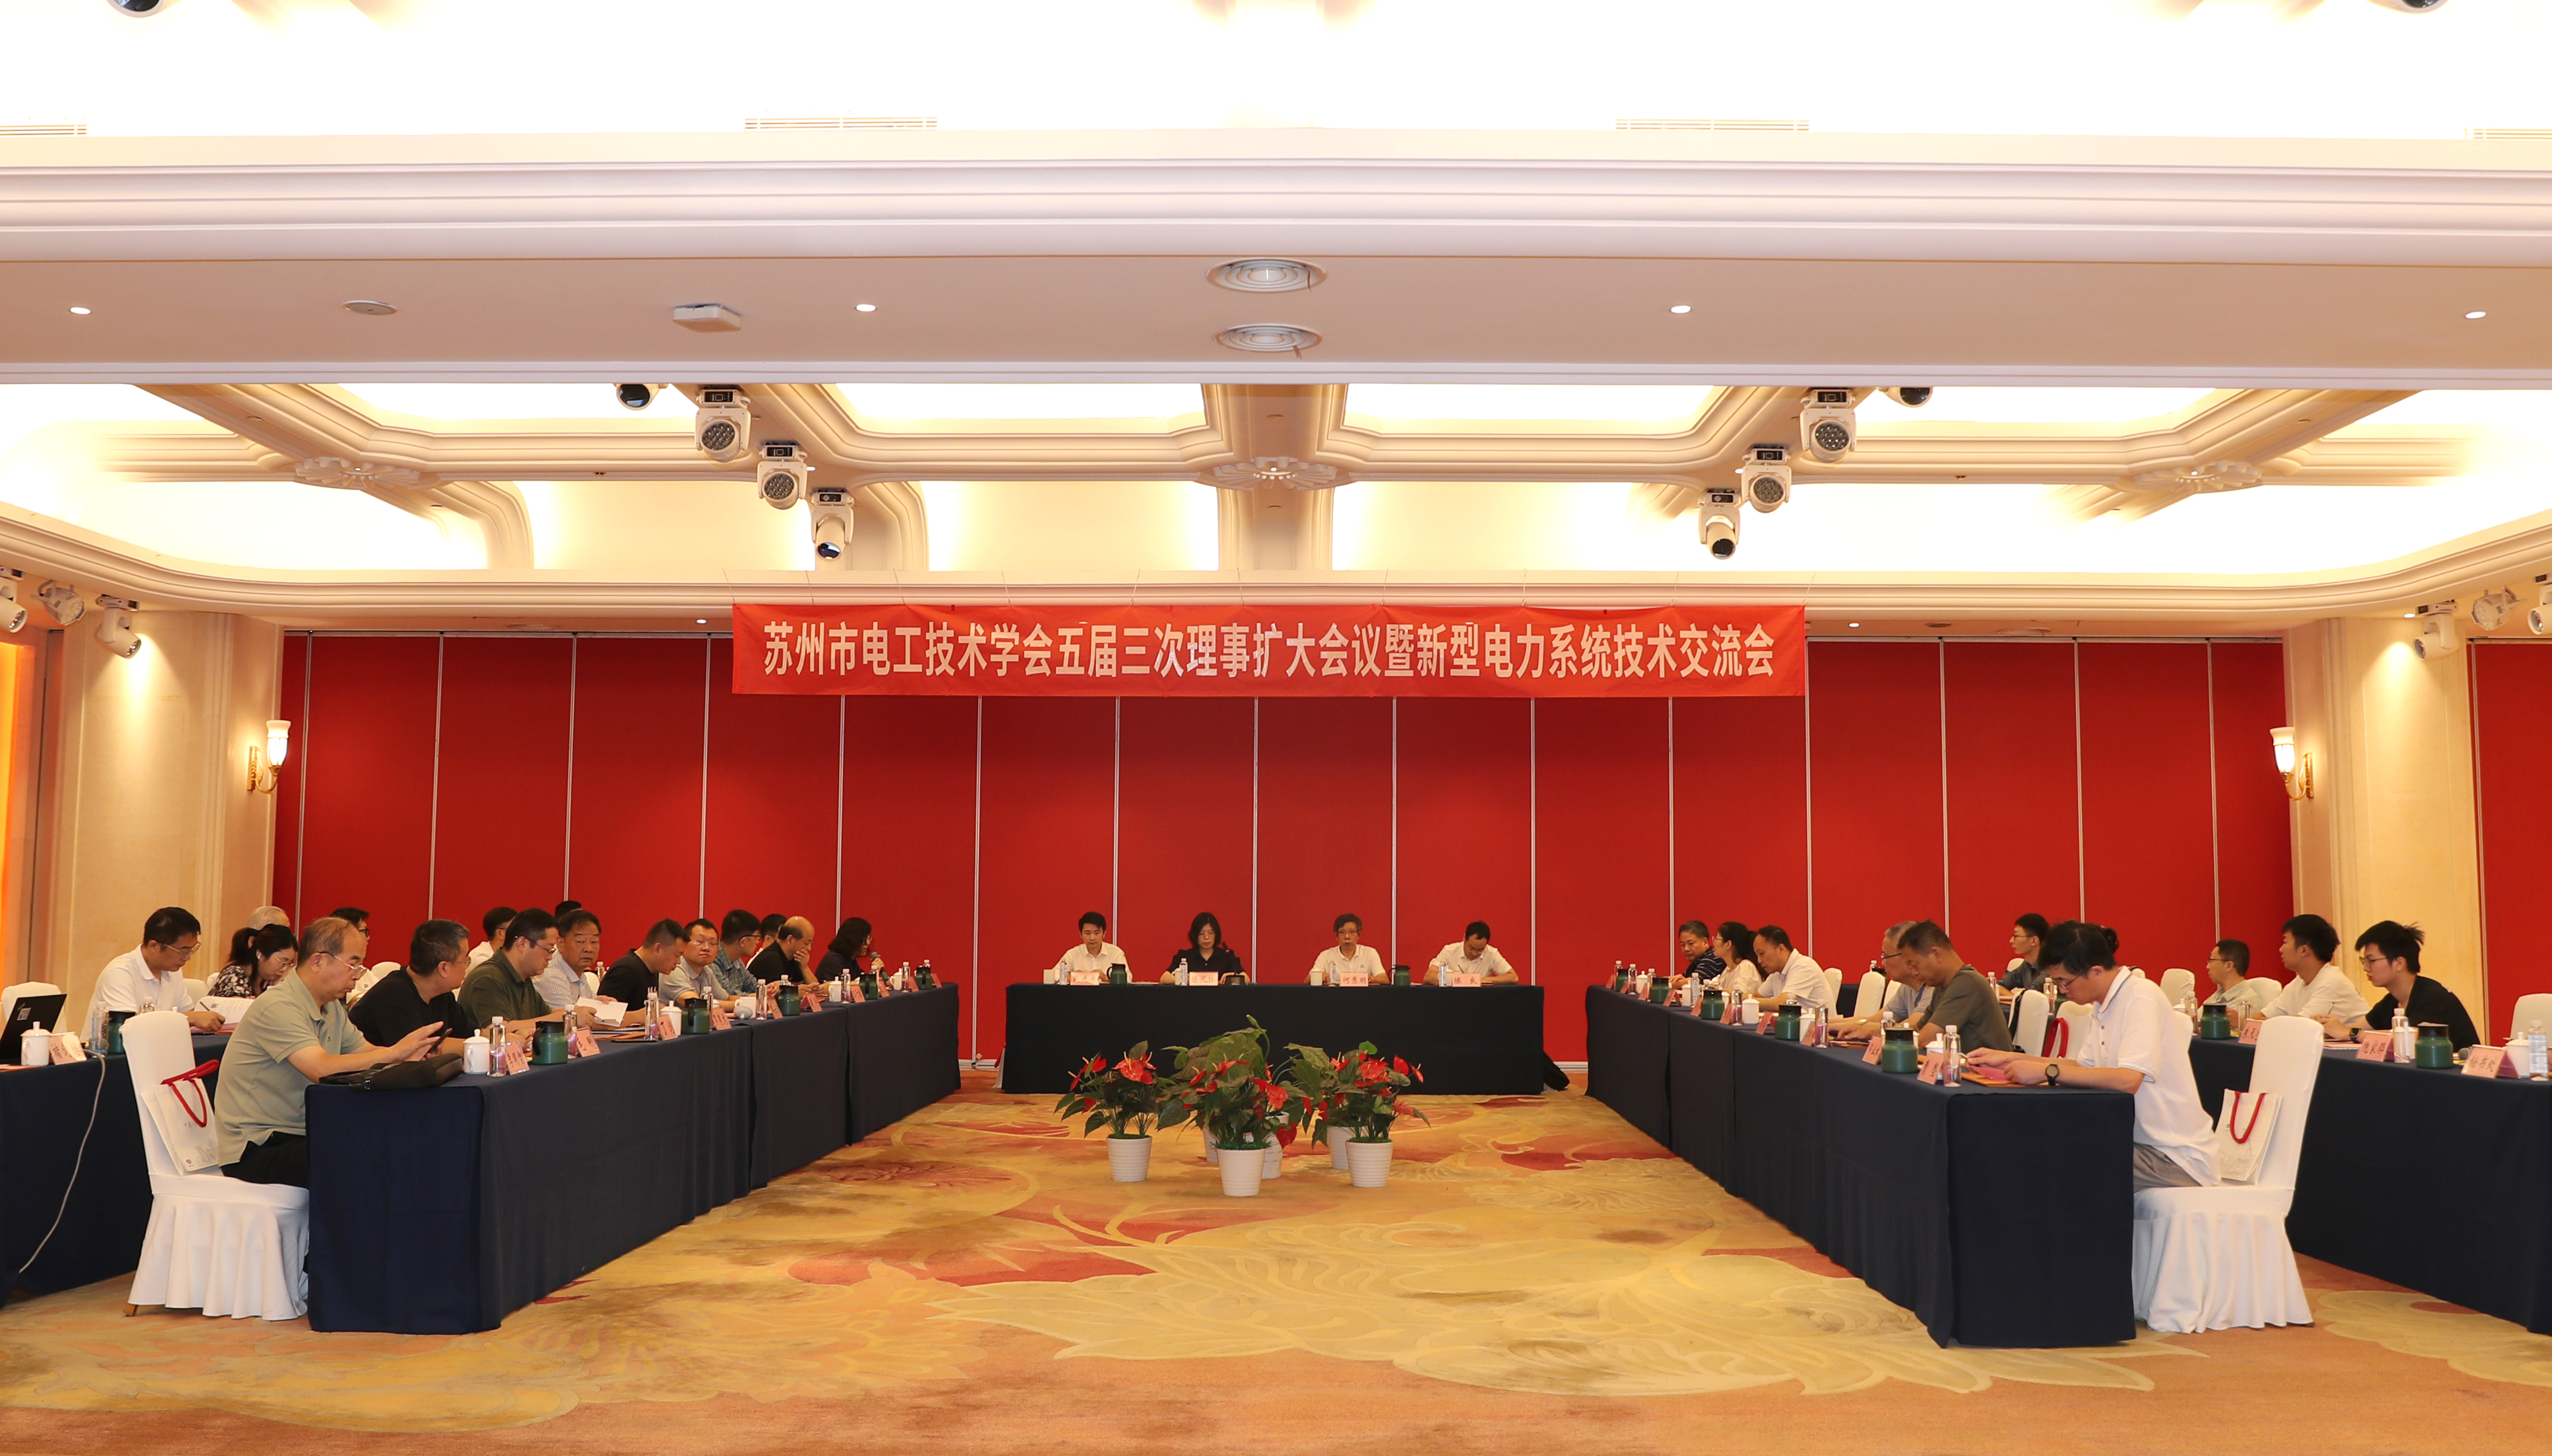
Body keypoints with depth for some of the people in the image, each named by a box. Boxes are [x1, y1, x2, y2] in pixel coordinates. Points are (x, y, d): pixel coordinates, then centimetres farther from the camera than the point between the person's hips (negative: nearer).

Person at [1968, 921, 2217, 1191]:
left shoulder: (2142, 998, -18)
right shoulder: (2106, 1005, 9)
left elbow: (2128, 1079, -29)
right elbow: (2088, 1069, 16)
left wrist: (2047, 1071, -25)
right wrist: (2011, 1059, 11)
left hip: (2175, 1157, -8)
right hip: (2144, 1142, 8)